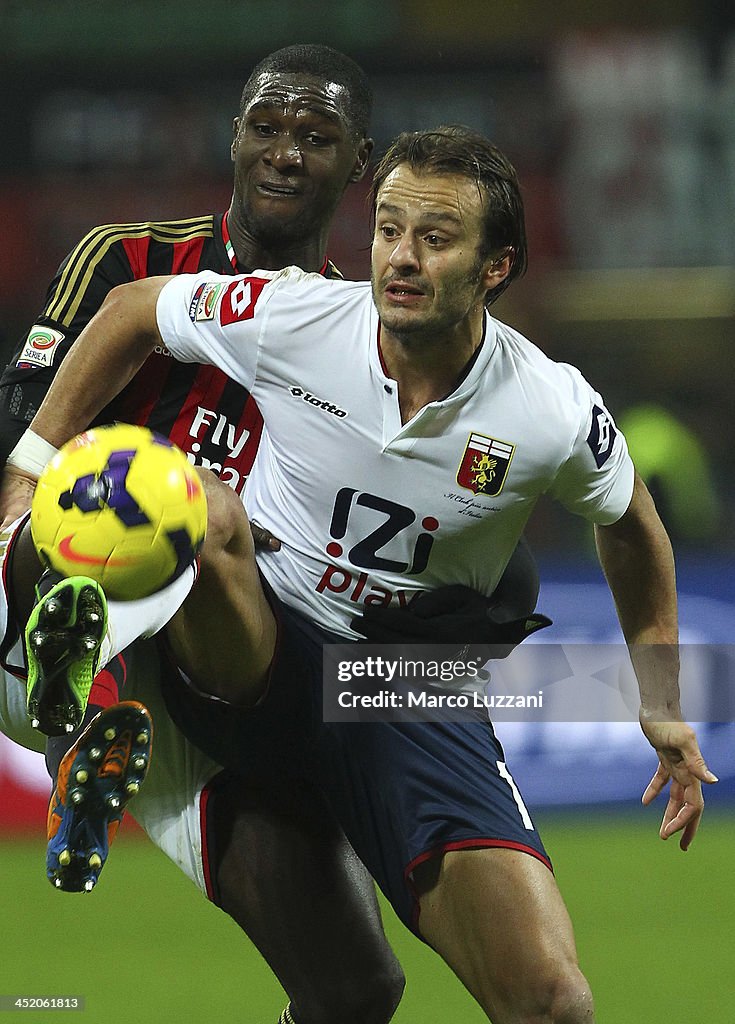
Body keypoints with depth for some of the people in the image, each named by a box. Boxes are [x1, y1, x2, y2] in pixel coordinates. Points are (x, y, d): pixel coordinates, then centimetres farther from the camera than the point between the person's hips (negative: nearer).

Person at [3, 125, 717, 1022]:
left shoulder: (557, 414, -11)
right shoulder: (289, 317, -12)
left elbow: (629, 526, 12)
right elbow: (129, 310, 7)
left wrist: (662, 706, 16)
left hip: (416, 690, 2)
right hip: (247, 652, -1)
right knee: (204, 510, -38)